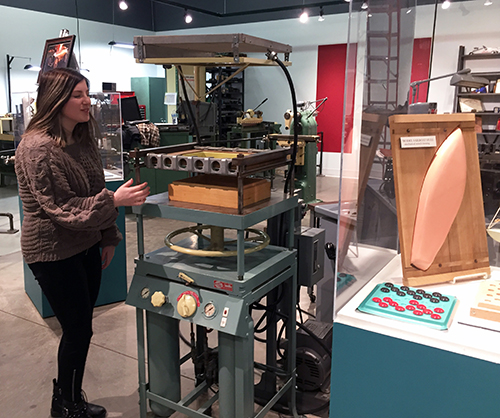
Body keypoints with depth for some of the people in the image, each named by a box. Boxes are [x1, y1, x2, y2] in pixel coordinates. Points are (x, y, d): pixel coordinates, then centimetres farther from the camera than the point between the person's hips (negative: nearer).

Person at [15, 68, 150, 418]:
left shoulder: (83, 138, 7)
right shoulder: (37, 149, -20)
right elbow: (60, 208, -22)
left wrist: (109, 237, 13)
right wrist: (114, 200, -29)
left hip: (86, 245, 8)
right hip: (53, 252, -8)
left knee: (80, 326, 16)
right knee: (78, 330, 2)